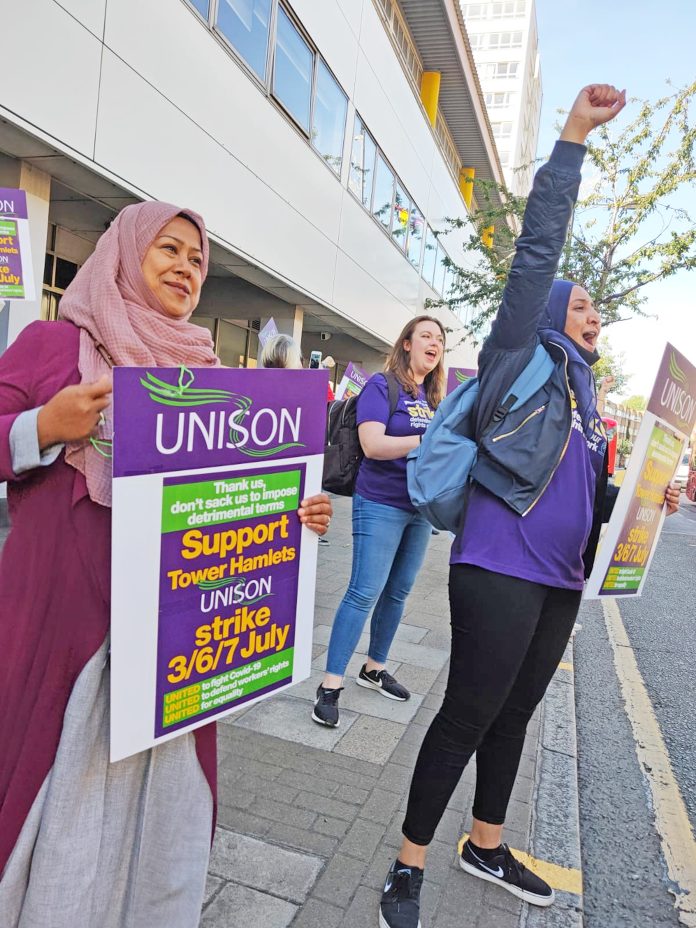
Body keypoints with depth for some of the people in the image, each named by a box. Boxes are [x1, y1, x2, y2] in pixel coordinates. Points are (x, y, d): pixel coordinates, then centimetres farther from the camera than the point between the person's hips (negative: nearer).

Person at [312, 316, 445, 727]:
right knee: (364, 593, -7)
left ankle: (375, 667, 31)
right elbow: (373, 445, -21)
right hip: (381, 506, -7)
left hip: (421, 508, 7)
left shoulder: (435, 397, 11)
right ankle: (331, 684, 4)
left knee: (398, 592, 14)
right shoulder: (381, 385, -9)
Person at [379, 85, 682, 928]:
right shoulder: (518, 362, -3)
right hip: (500, 568, -8)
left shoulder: (580, 391, 18)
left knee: (513, 715, 18)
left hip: (559, 578, 8)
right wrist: (573, 137, -9)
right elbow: (536, 253, -10)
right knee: (468, 716, -1)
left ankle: (485, 846, 38)